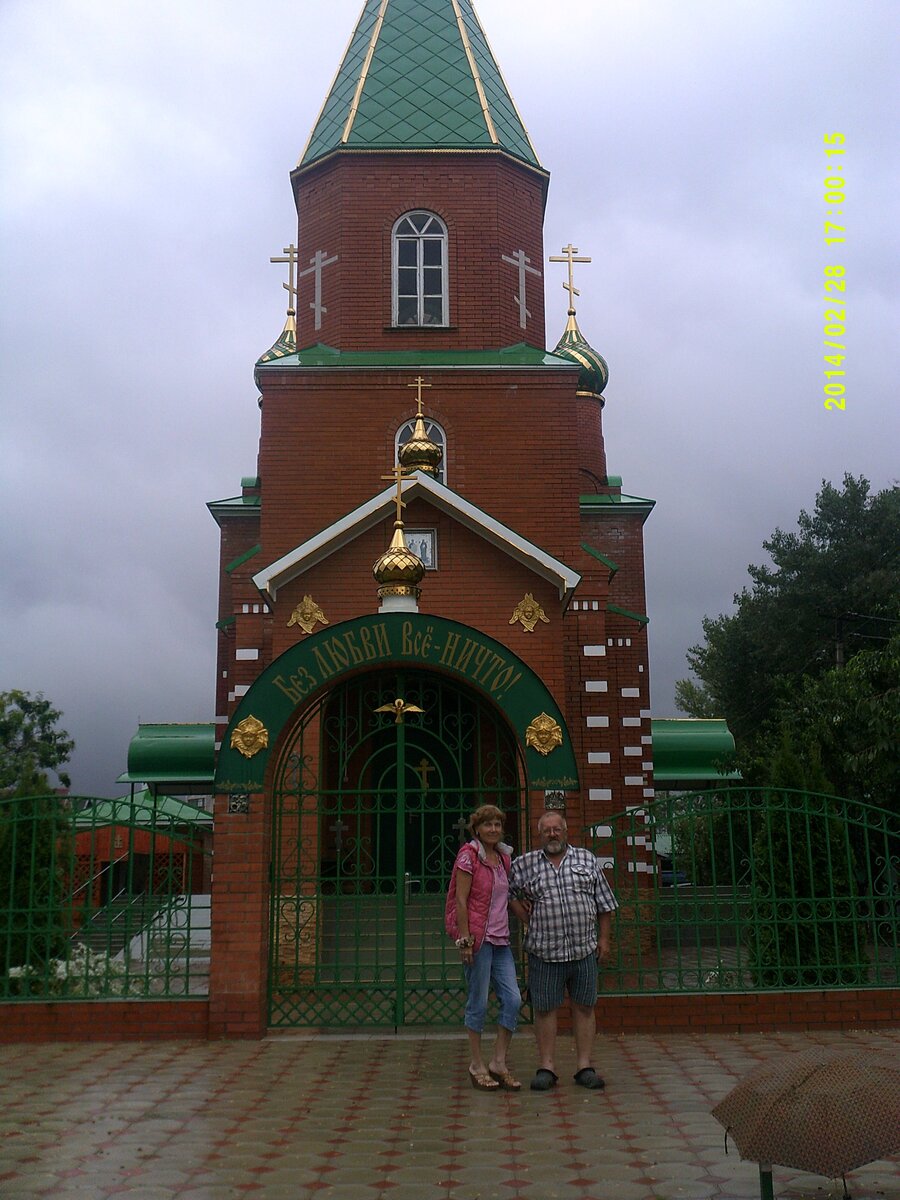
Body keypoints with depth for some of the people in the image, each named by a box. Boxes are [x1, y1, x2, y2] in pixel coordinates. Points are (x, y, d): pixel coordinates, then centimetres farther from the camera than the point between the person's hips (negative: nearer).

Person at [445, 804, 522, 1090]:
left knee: (513, 1000, 1)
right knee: (479, 1003, 0)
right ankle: (477, 1065, 13)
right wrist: (464, 940, -16)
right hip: (477, 937, -7)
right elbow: (460, 899, -12)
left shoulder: (504, 856, 13)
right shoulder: (469, 855, -7)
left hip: (500, 938, 7)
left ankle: (498, 1062, 12)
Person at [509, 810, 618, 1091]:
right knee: (545, 1008, 2)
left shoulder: (587, 859, 7)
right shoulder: (525, 864, 4)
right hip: (544, 950, -1)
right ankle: (547, 1067, 10)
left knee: (584, 1007, 6)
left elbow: (604, 903, 10)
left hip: (584, 949, 1)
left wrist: (604, 938, 6)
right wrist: (525, 918, 5)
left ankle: (584, 1066, 13)